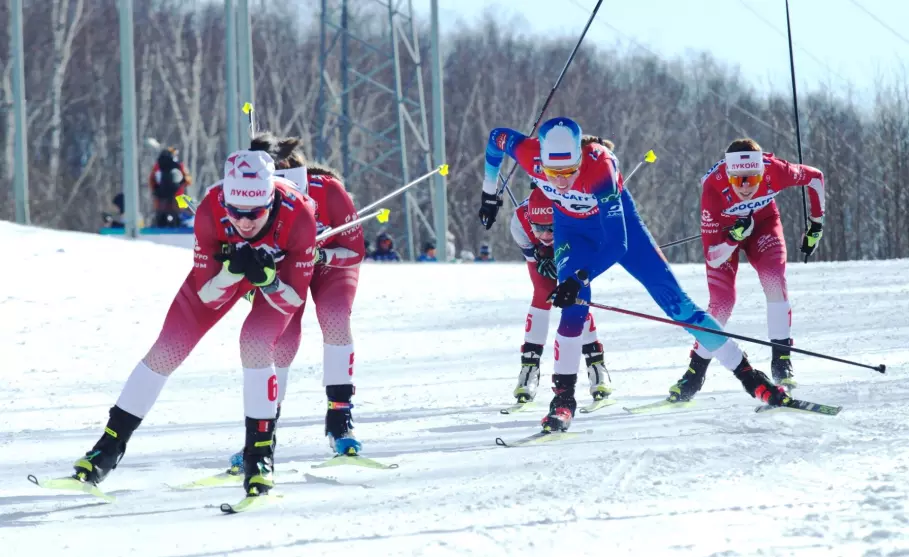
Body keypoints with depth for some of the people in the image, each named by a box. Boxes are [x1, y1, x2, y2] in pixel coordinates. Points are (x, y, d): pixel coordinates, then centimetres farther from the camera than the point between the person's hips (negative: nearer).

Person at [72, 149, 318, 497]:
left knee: (255, 344, -27)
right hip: (223, 265, 2)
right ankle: (111, 445, 11)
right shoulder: (210, 211, -36)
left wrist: (265, 277, -46)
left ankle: (260, 452, -11)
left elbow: (294, 300, -27)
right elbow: (208, 296, -25)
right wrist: (232, 271, -44)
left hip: (281, 272, -2)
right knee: (167, 349, -3)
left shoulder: (297, 216, -39)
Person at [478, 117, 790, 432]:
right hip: (571, 228, 2)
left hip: (617, 220, -2)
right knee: (574, 303, -24)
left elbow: (618, 243, -40)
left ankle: (748, 375, 2)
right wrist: (489, 195, 1)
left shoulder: (600, 166, -40)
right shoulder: (529, 154, -31)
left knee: (673, 298, -4)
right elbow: (496, 137, -7)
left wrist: (580, 278, -50)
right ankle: (563, 396, -16)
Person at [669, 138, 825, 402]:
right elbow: (713, 258, -32)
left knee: (775, 281, -24)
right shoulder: (714, 187, -38)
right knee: (722, 302, -13)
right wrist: (734, 237, -50)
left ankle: (781, 360, -14)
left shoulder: (774, 171, -35)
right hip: (724, 231, -1)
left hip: (763, 222, 2)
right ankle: (696, 371, 5)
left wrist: (816, 224, -4)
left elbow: (815, 177, -11)